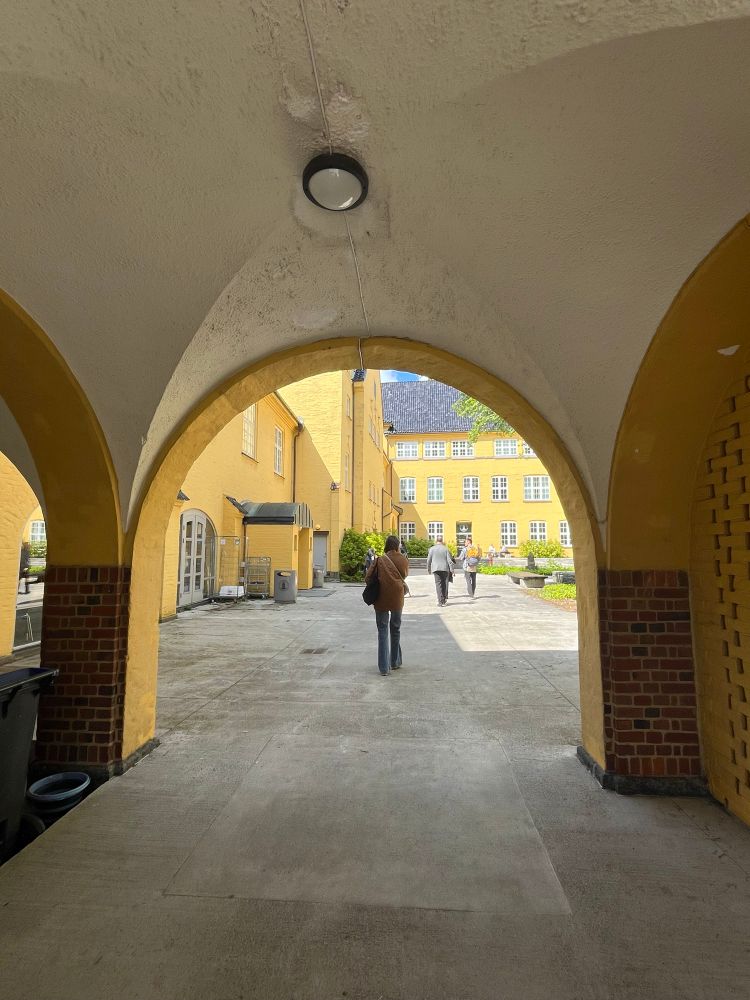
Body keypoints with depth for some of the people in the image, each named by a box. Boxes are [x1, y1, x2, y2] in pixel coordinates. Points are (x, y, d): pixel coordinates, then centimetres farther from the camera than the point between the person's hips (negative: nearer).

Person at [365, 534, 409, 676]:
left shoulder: (380, 560, -9)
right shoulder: (404, 560, -2)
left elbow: (368, 578, -7)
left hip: (382, 600, -2)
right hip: (397, 600, 2)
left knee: (383, 632, 5)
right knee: (396, 630, 20)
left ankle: (384, 668, 2)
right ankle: (395, 663, 31)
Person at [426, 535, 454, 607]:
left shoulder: (432, 548, -1)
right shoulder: (445, 548, 0)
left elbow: (429, 560, 2)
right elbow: (449, 560, -2)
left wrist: (428, 569, 15)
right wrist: (452, 570, 2)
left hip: (436, 569, -1)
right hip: (445, 568, 1)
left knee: (438, 584, -1)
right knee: (445, 584, 14)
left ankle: (440, 602, -6)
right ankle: (445, 599, 20)